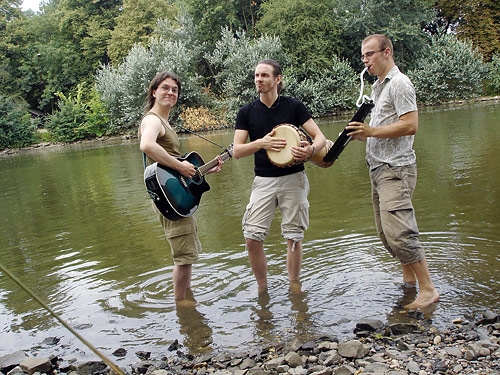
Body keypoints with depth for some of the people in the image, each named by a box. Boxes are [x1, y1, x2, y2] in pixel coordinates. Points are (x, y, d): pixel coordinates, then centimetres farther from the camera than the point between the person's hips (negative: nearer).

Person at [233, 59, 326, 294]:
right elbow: (237, 151, 0)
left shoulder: (294, 106, 1)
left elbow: (320, 137, 0)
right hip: (263, 181, 1)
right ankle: (262, 289, 14)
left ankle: (294, 288, 23)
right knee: (252, 239, -6)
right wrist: (261, 143, -18)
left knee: (294, 237, 5)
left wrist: (311, 149, -23)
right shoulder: (247, 112, 5)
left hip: (293, 179, -1)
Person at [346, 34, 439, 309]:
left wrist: (373, 131, -20)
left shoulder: (399, 83, -9)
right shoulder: (378, 86, 21)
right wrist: (363, 133, 11)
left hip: (395, 168, -10)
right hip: (379, 168, 10)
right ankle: (409, 279, 27)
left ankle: (428, 290, -5)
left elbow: (410, 126, -19)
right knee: (386, 234, 13)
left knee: (399, 233, -15)